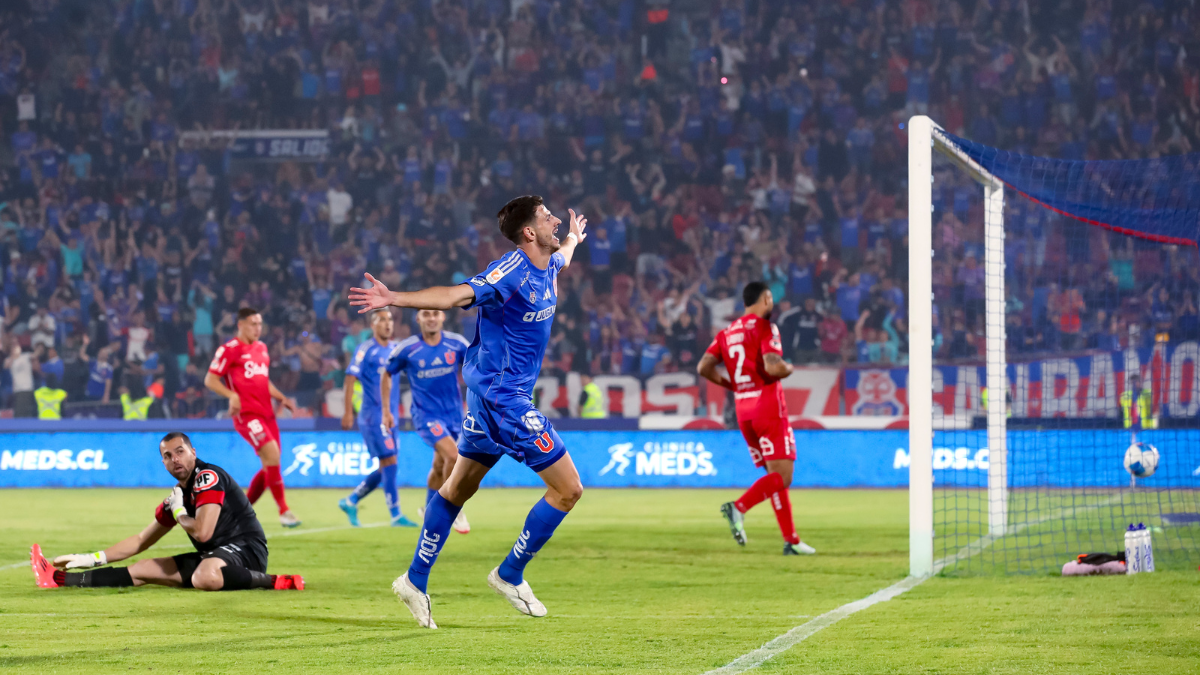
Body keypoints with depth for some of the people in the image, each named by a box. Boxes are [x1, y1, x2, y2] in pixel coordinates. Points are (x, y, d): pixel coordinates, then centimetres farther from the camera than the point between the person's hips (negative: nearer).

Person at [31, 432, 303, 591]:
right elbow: (141, 541, 24)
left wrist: (179, 514, -2)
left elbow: (203, 532, -23)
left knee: (205, 577, -43)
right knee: (141, 570, 9)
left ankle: (275, 582, -33)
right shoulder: (178, 495, 16)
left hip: (244, 548, -9)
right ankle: (60, 578, 13)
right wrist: (90, 559, 19)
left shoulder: (208, 477, -12)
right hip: (212, 556, 9)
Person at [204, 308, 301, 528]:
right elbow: (210, 380, -7)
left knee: (270, 467, 5)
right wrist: (232, 395, -21)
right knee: (272, 454, -21)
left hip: (266, 414, 8)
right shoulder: (229, 350, -6)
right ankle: (284, 511, -14)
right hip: (247, 414, -8)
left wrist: (281, 398, 15)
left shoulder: (261, 349, 18)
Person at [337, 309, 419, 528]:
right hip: (373, 415, -7)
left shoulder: (396, 349, 12)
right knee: (389, 462, -11)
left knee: (385, 468, 9)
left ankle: (351, 501, 24)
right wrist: (348, 412, -15)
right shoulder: (365, 350, -6)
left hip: (390, 416, 7)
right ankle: (395, 515, -8)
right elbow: (350, 380, -9)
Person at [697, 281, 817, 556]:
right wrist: (789, 368, 0)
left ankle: (791, 540, 8)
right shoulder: (764, 327, -8)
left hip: (743, 411, 7)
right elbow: (773, 367, -22)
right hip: (768, 407, -7)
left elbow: (704, 367, 4)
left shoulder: (727, 332, 11)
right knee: (782, 476, -10)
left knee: (776, 476, 11)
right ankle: (738, 507, -30)